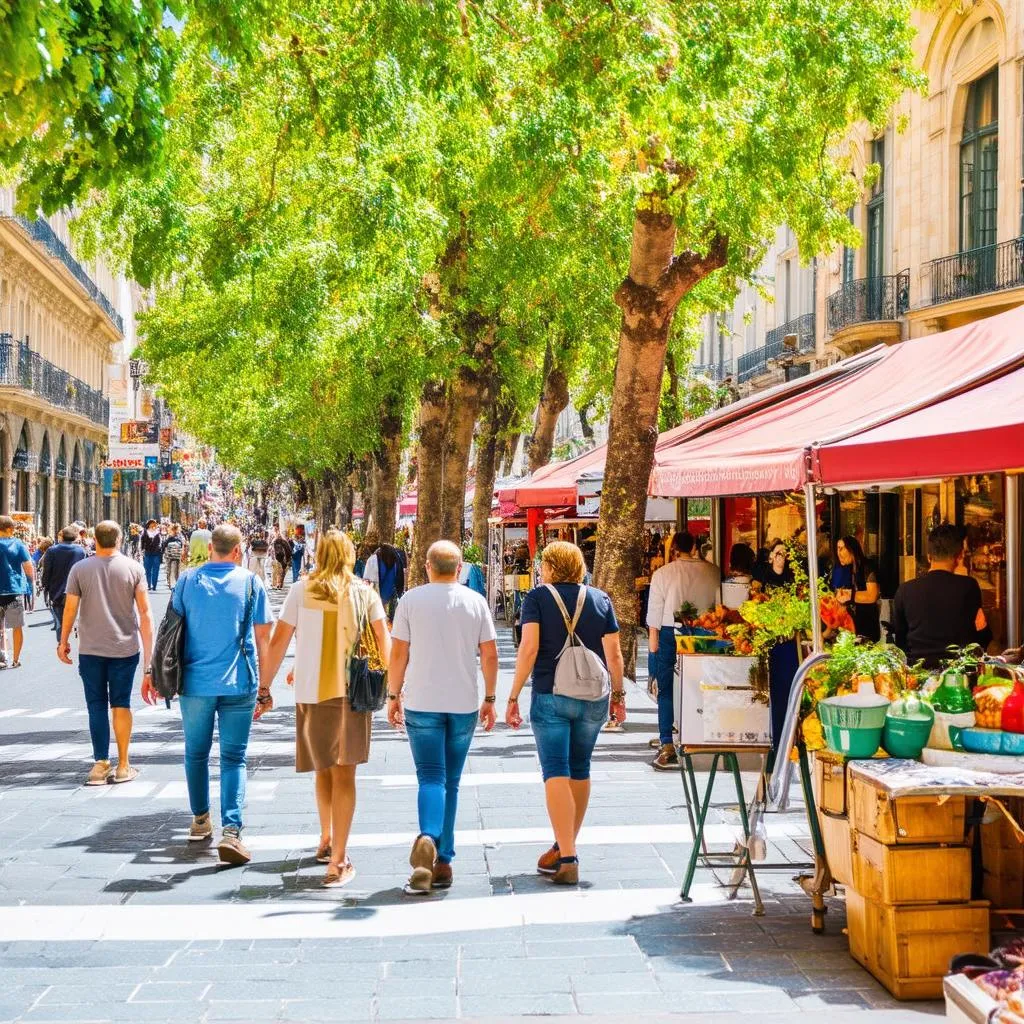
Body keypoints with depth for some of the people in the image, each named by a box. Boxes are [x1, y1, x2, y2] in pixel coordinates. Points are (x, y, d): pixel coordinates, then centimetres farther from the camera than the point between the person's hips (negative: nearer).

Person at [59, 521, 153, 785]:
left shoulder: (80, 568, -3)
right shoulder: (133, 567, -4)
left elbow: (70, 608, -3)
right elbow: (144, 610, -4)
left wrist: (63, 642, 10)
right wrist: (149, 649, 3)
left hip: (90, 648, 0)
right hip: (125, 647, 0)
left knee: (96, 705, 6)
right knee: (121, 704, 9)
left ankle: (101, 764, 0)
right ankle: (123, 766, 12)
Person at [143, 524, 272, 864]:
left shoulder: (188, 580, 2)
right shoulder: (251, 583, -1)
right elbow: (263, 637, 0)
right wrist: (264, 685, 7)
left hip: (196, 683, 2)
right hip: (239, 684, -1)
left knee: (196, 753, 18)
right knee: (233, 758, 1)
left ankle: (200, 820, 30)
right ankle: (231, 830, -13)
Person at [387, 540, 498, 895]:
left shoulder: (411, 600, -2)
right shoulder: (475, 602, 3)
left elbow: (398, 654, -1)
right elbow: (490, 655, 3)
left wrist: (394, 696, 9)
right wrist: (489, 699, 13)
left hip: (421, 704, -2)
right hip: (464, 704, 2)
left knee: (431, 778, -3)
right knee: (451, 781, 10)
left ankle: (428, 839, -30)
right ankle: (443, 861, 11)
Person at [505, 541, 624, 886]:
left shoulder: (537, 597, -2)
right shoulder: (601, 599, 6)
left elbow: (529, 648, -11)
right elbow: (614, 654, 3)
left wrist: (514, 696, -7)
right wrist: (618, 694, 14)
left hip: (550, 695, -4)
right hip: (593, 698, 4)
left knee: (556, 772, -4)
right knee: (580, 770, 16)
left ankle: (567, 859, -12)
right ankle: (565, 847, 29)